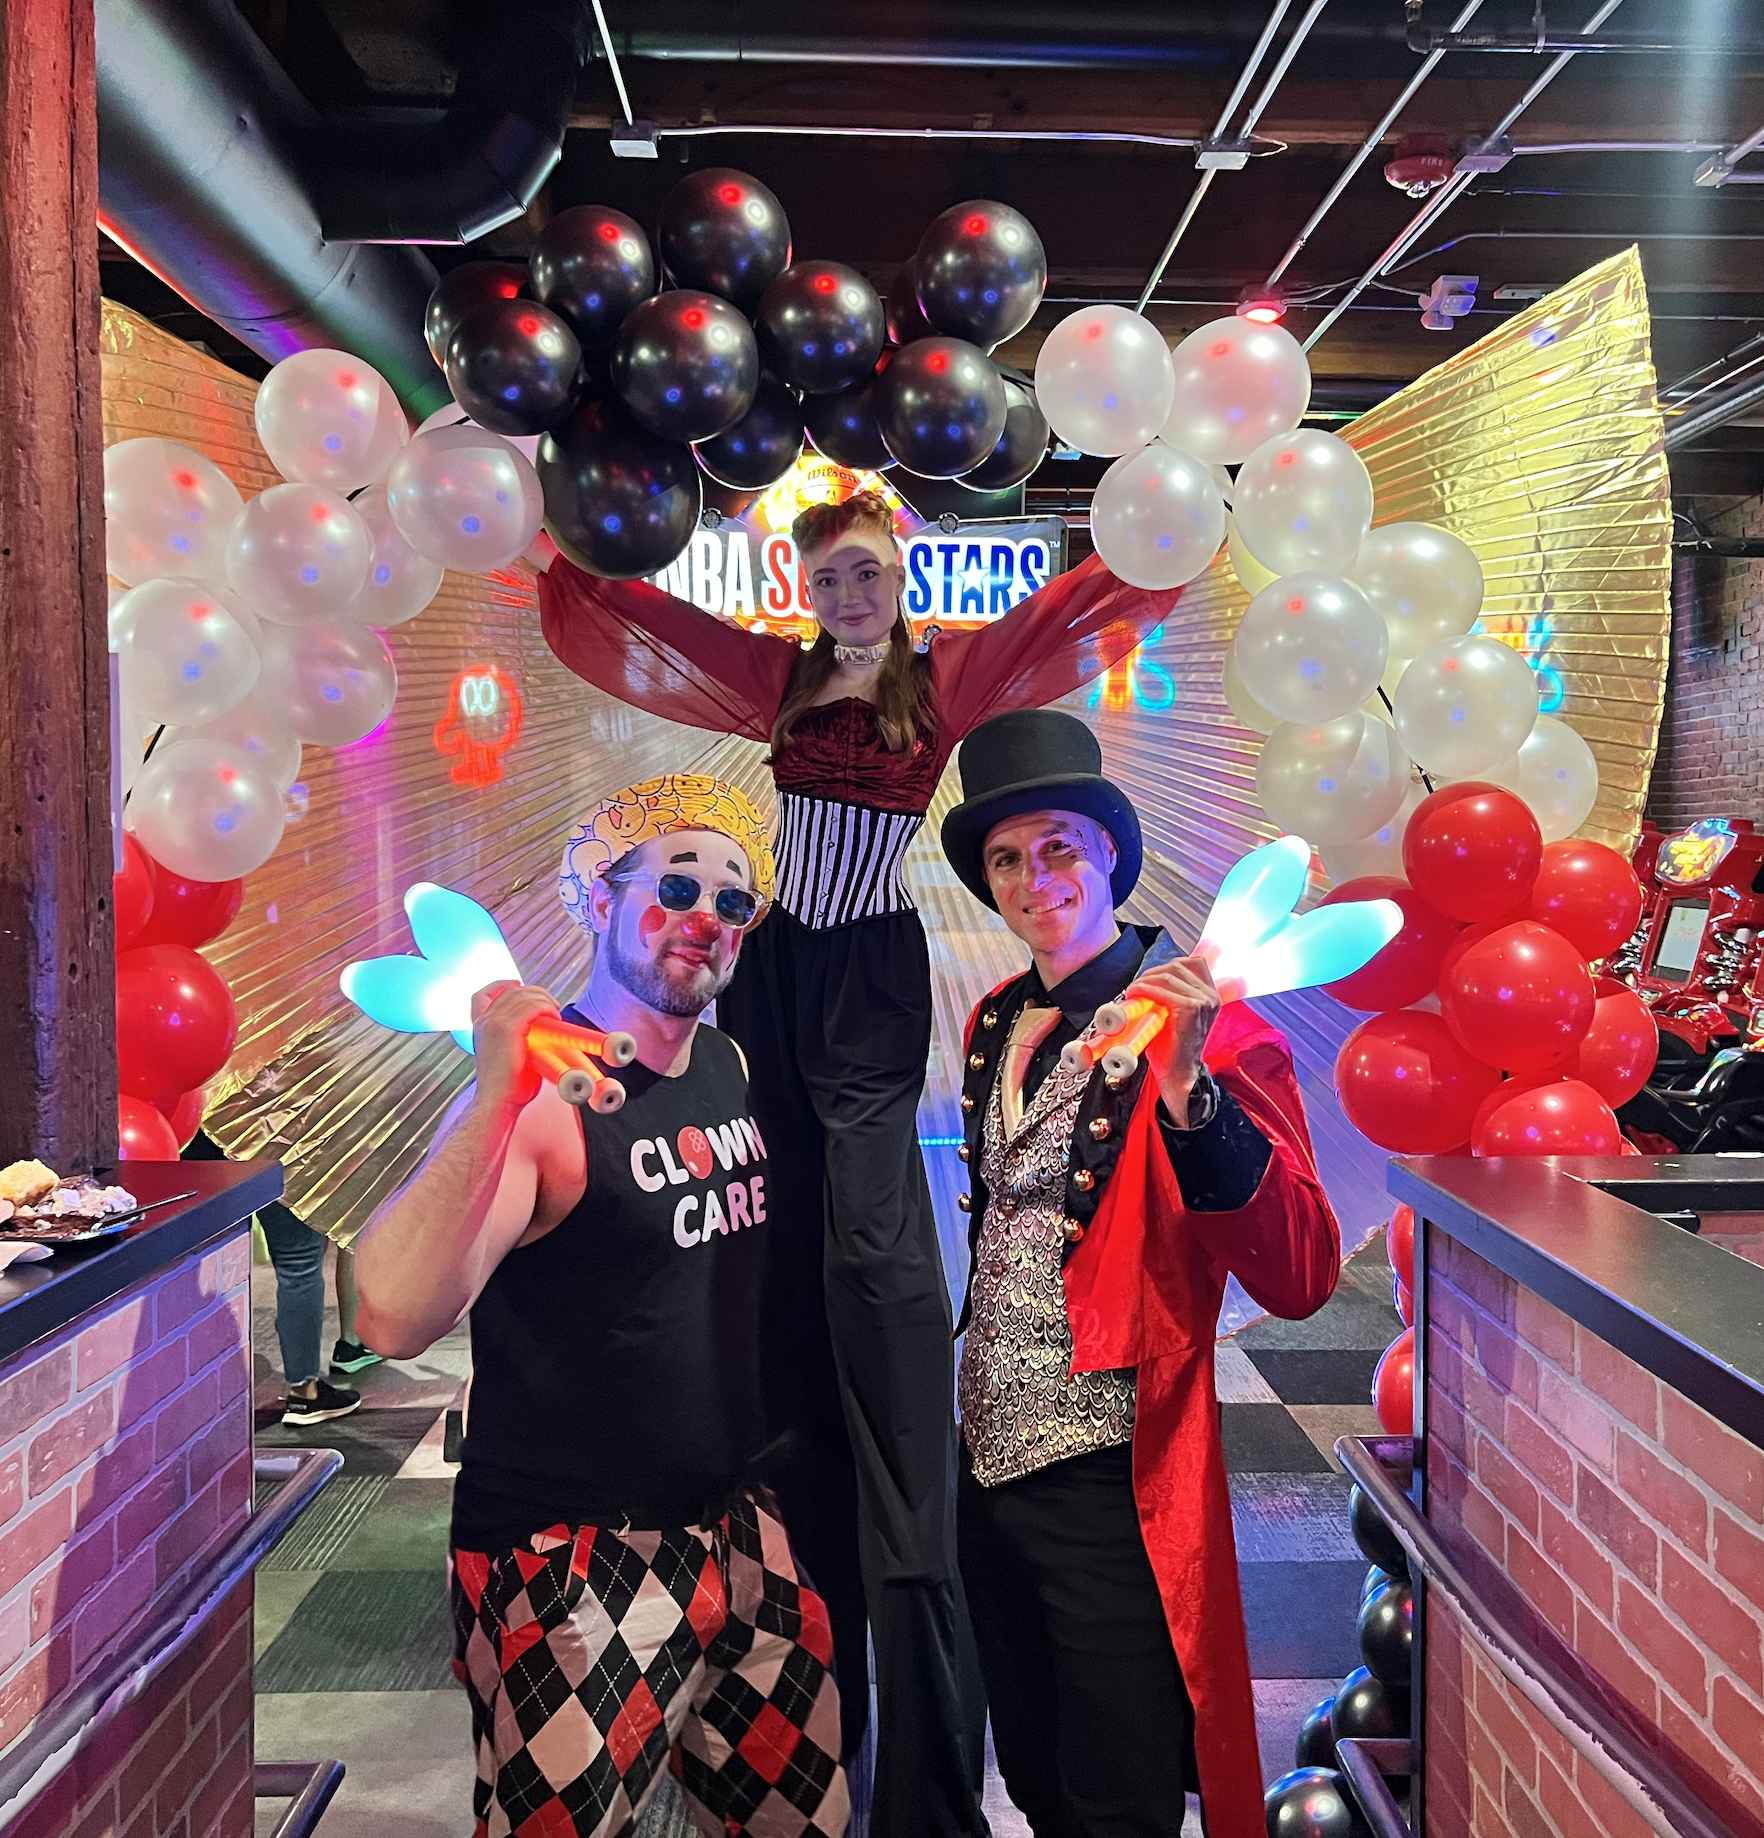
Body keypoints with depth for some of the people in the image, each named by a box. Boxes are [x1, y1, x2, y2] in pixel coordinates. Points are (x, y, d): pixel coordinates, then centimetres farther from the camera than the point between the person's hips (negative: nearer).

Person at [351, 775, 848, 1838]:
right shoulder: (543, 1098, -19)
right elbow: (394, 1319, -35)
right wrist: (498, 1097, -43)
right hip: (576, 1567, -7)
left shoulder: (730, 1065, 3)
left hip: (737, 1531, 7)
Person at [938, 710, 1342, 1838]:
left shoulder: (1202, 1027, -14)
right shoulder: (998, 1024, 6)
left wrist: (1187, 1089, -34)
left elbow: (1301, 1281, -23)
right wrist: (973, 1426, 12)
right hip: (990, 1466, 7)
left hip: (1110, 1489, -6)